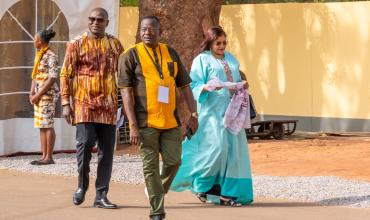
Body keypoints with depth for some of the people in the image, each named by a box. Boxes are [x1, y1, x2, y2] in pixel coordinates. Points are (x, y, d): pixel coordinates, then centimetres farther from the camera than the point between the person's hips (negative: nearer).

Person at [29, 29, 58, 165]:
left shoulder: (51, 56, -11)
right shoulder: (38, 56, 17)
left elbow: (52, 79, -17)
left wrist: (38, 95, -16)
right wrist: (32, 93, 4)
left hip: (48, 94, -9)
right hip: (39, 96, 9)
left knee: (47, 125, -8)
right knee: (41, 126, 8)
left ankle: (49, 157, -6)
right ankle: (44, 156, 10)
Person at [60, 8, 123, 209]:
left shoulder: (115, 45, 10)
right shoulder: (76, 44, 2)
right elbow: (66, 74, 1)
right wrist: (66, 103, -6)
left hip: (108, 105, 3)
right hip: (84, 102, -3)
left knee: (107, 150, 2)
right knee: (85, 142, -17)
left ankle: (101, 195, 8)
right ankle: (82, 184, 7)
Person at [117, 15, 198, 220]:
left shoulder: (171, 53, 12)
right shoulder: (131, 55, -1)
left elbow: (184, 86, 15)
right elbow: (126, 92, -6)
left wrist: (193, 114, 4)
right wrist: (132, 125, -13)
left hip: (170, 120, 4)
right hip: (146, 121, -3)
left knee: (173, 161, -1)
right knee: (151, 166, 0)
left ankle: (157, 192, 28)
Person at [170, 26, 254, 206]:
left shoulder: (231, 60, 20)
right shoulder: (202, 60, 2)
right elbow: (194, 86, -4)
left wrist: (242, 86, 3)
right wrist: (207, 87, -23)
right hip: (212, 110, -6)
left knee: (234, 149, -1)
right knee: (217, 146, -17)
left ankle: (227, 193, 2)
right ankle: (201, 183, 4)